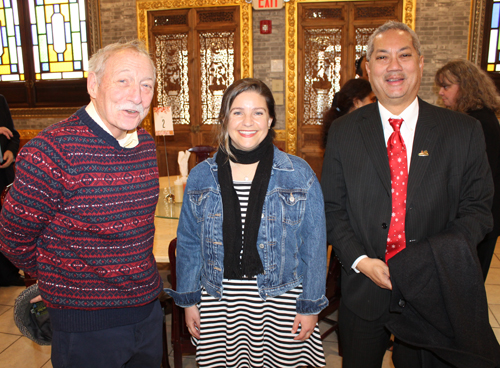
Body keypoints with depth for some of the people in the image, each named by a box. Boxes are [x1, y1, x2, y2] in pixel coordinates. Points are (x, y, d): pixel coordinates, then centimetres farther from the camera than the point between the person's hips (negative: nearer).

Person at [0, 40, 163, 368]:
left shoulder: (146, 145, 0)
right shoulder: (53, 151, -21)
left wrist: (141, 278, 14)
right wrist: (61, 282, 2)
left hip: (149, 309, 6)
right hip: (87, 324, -6)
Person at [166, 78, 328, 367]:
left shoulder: (300, 175, -5)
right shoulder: (202, 176, 1)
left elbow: (314, 245, -2)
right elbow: (189, 242, 7)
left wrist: (311, 305, -1)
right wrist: (189, 300, 8)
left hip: (280, 299, -1)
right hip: (218, 301, 2)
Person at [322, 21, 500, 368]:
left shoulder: (464, 131, -3)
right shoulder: (344, 131, -2)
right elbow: (332, 207, -1)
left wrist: (439, 259, -19)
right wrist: (360, 259, -14)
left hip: (432, 292, 0)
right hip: (363, 288, 1)